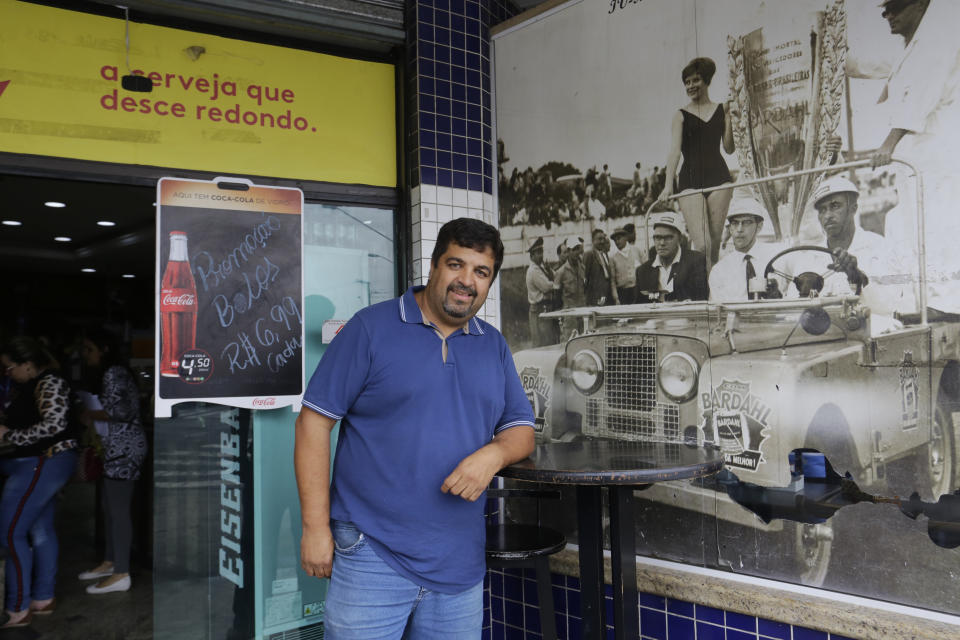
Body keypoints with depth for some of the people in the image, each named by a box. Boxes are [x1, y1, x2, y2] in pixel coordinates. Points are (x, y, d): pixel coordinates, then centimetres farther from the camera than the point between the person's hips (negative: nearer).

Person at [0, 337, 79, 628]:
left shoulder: (49, 383, -15)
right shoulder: (29, 386, 13)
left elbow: (53, 425, -24)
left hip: (41, 464, -10)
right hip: (40, 465, 10)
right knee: (40, 530, 14)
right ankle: (43, 599, 24)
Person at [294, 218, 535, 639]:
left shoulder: (494, 346, 10)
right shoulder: (370, 328, -5)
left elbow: (521, 429, 12)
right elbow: (314, 421, -6)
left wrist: (494, 453, -12)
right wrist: (316, 526, -10)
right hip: (372, 555, -4)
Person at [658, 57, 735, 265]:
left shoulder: (721, 109, 13)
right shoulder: (681, 115, 6)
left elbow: (729, 148, 9)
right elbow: (675, 150, -4)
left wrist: (728, 116, 0)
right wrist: (668, 184, -16)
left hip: (719, 177, 2)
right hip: (690, 180, -2)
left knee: (715, 244, 1)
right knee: (702, 246, -14)